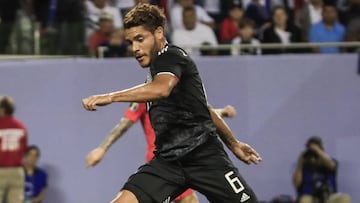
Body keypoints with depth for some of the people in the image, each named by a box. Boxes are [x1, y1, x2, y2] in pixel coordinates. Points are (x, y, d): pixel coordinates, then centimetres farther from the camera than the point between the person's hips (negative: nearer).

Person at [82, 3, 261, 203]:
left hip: (204, 156, -7)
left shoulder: (172, 56, -8)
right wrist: (232, 142, 38)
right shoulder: (157, 68, 18)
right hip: (167, 162, 7)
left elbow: (162, 89, -33)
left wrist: (110, 97, -39)